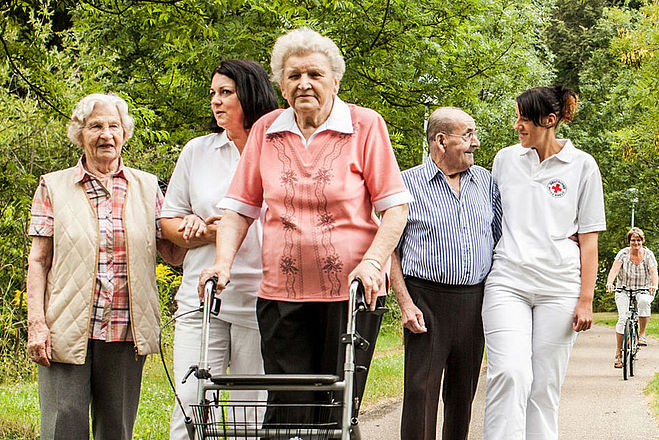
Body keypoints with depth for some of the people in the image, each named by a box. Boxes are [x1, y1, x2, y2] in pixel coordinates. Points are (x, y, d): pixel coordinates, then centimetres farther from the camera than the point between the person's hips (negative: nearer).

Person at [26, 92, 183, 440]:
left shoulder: (146, 187, 13)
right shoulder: (54, 187, 8)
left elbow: (174, 253, 11)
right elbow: (38, 261, 4)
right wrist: (36, 323, -6)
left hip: (125, 332, 2)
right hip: (67, 331, -2)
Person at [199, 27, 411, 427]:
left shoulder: (366, 125, 0)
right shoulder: (266, 131, 10)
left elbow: (395, 207, -2)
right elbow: (240, 207, 13)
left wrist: (372, 262, -16)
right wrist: (224, 261, -2)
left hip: (351, 293, -2)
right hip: (282, 293, 2)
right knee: (288, 414, -4)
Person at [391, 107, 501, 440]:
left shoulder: (485, 181, 12)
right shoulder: (407, 184, -1)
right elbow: (389, 250, -1)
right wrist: (405, 303, -11)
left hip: (474, 300, 4)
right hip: (426, 299, -4)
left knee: (463, 391, 9)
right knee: (421, 390, -10)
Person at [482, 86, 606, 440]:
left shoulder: (582, 165, 4)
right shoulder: (506, 159, 11)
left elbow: (589, 238, 4)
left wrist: (586, 300, -2)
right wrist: (479, 271, 15)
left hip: (559, 287, -1)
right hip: (507, 282, 1)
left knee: (545, 384, 0)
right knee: (510, 374, -17)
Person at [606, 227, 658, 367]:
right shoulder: (623, 253, -6)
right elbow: (614, 269, -19)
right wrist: (609, 282, -39)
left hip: (644, 291, 0)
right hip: (624, 290, 0)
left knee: (644, 301, -35)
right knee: (623, 318, -18)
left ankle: (642, 333, -18)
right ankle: (618, 353, -11)